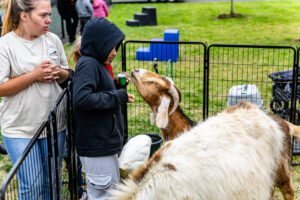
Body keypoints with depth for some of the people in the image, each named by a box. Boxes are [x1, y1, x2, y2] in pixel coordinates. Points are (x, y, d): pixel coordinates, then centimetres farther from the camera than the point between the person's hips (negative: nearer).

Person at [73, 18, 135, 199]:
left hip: (104, 141, 10)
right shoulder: (88, 64, -18)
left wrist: (117, 85, 2)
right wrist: (118, 96, -24)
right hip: (96, 144, -10)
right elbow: (81, 99, -31)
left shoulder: (97, 63, 13)